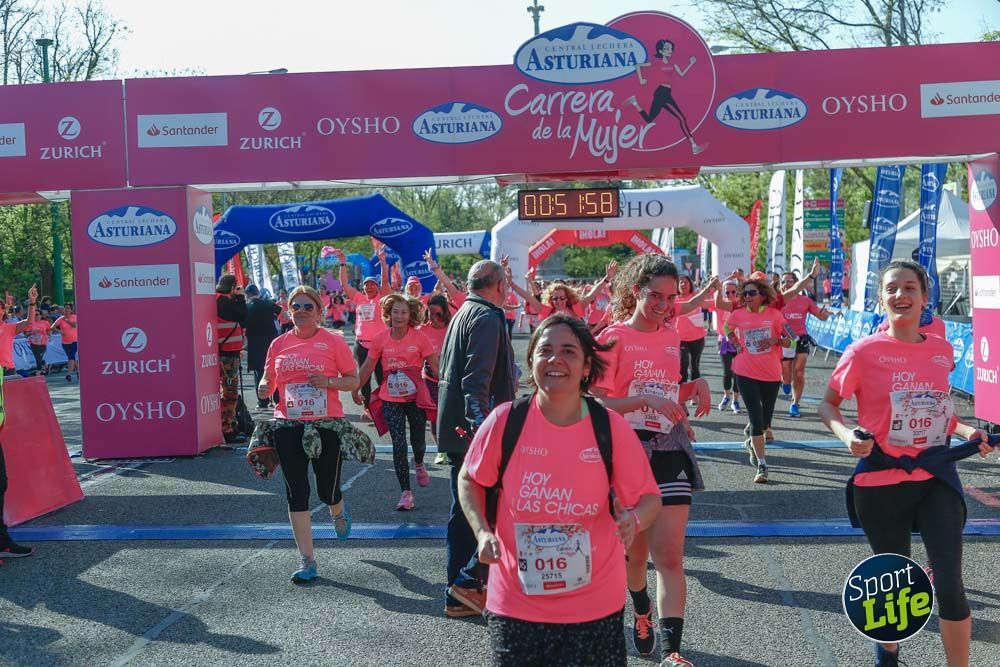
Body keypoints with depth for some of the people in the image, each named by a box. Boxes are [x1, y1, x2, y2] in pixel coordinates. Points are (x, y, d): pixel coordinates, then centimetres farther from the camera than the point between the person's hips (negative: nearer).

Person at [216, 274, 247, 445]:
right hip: (227, 353, -11)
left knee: (229, 391, 17)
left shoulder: (222, 300, 16)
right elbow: (241, 317, -15)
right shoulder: (223, 300, -13)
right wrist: (240, 297, -5)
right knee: (229, 392, -8)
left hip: (227, 352, 11)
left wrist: (237, 298, 12)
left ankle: (230, 427, 25)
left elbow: (238, 319, 18)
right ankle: (227, 432, -7)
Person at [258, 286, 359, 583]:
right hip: (288, 426, 2)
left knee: (328, 491, 5)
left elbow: (354, 380, 1)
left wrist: (328, 382, -16)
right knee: (296, 492, 2)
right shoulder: (279, 344, 7)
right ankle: (307, 560, 11)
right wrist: (264, 389, -8)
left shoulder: (333, 341, -2)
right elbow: (268, 380, 15)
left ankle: (338, 513, 45)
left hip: (327, 425, -2)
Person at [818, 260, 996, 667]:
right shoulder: (864, 351, -11)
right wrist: (846, 435, -21)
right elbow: (828, 405, -2)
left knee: (949, 585, -2)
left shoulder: (942, 350, 2)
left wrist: (968, 432, 0)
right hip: (880, 483, -3)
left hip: (936, 479, 3)